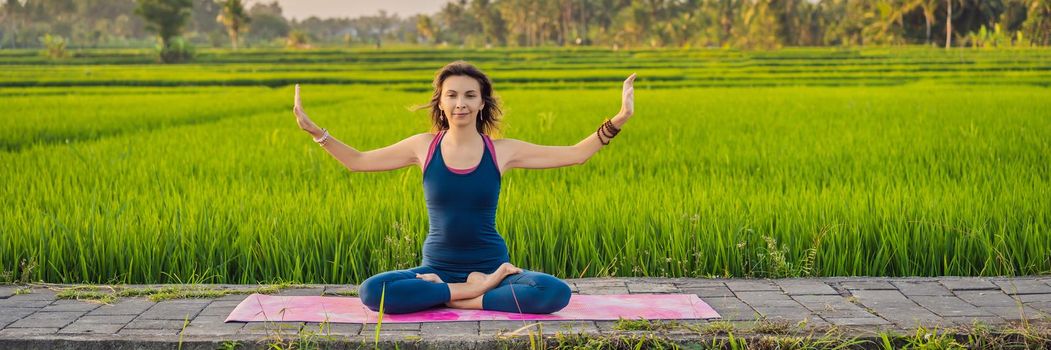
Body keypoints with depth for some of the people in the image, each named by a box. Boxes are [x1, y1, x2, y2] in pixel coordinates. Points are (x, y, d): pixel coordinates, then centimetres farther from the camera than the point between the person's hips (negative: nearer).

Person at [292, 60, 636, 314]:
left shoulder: (502, 151, -1)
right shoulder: (424, 146, 1)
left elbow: (574, 154, 2)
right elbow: (357, 161, 10)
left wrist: (617, 121, -7)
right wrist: (315, 131, -1)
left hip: (491, 266, 0)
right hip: (437, 268, 1)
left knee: (556, 292, -29)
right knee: (371, 291, -29)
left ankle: (467, 299, -17)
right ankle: (469, 290, -17)